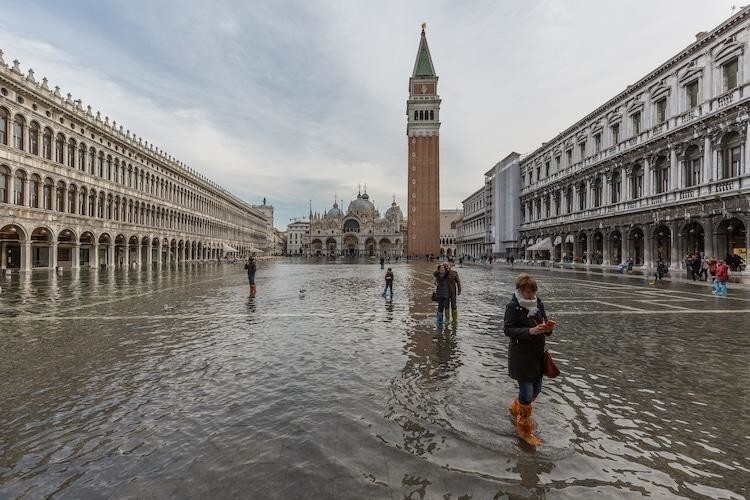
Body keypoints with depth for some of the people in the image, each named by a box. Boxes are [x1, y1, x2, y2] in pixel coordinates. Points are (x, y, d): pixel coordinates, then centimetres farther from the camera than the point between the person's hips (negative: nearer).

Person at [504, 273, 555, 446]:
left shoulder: (538, 303, 2)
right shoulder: (513, 306, -16)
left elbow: (544, 325, 10)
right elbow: (507, 330, -20)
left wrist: (548, 327, -13)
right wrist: (530, 331, -29)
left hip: (537, 354, 7)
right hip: (521, 356, -7)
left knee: (536, 390, 19)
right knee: (527, 393, 1)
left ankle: (515, 408, 46)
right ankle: (524, 429, 22)